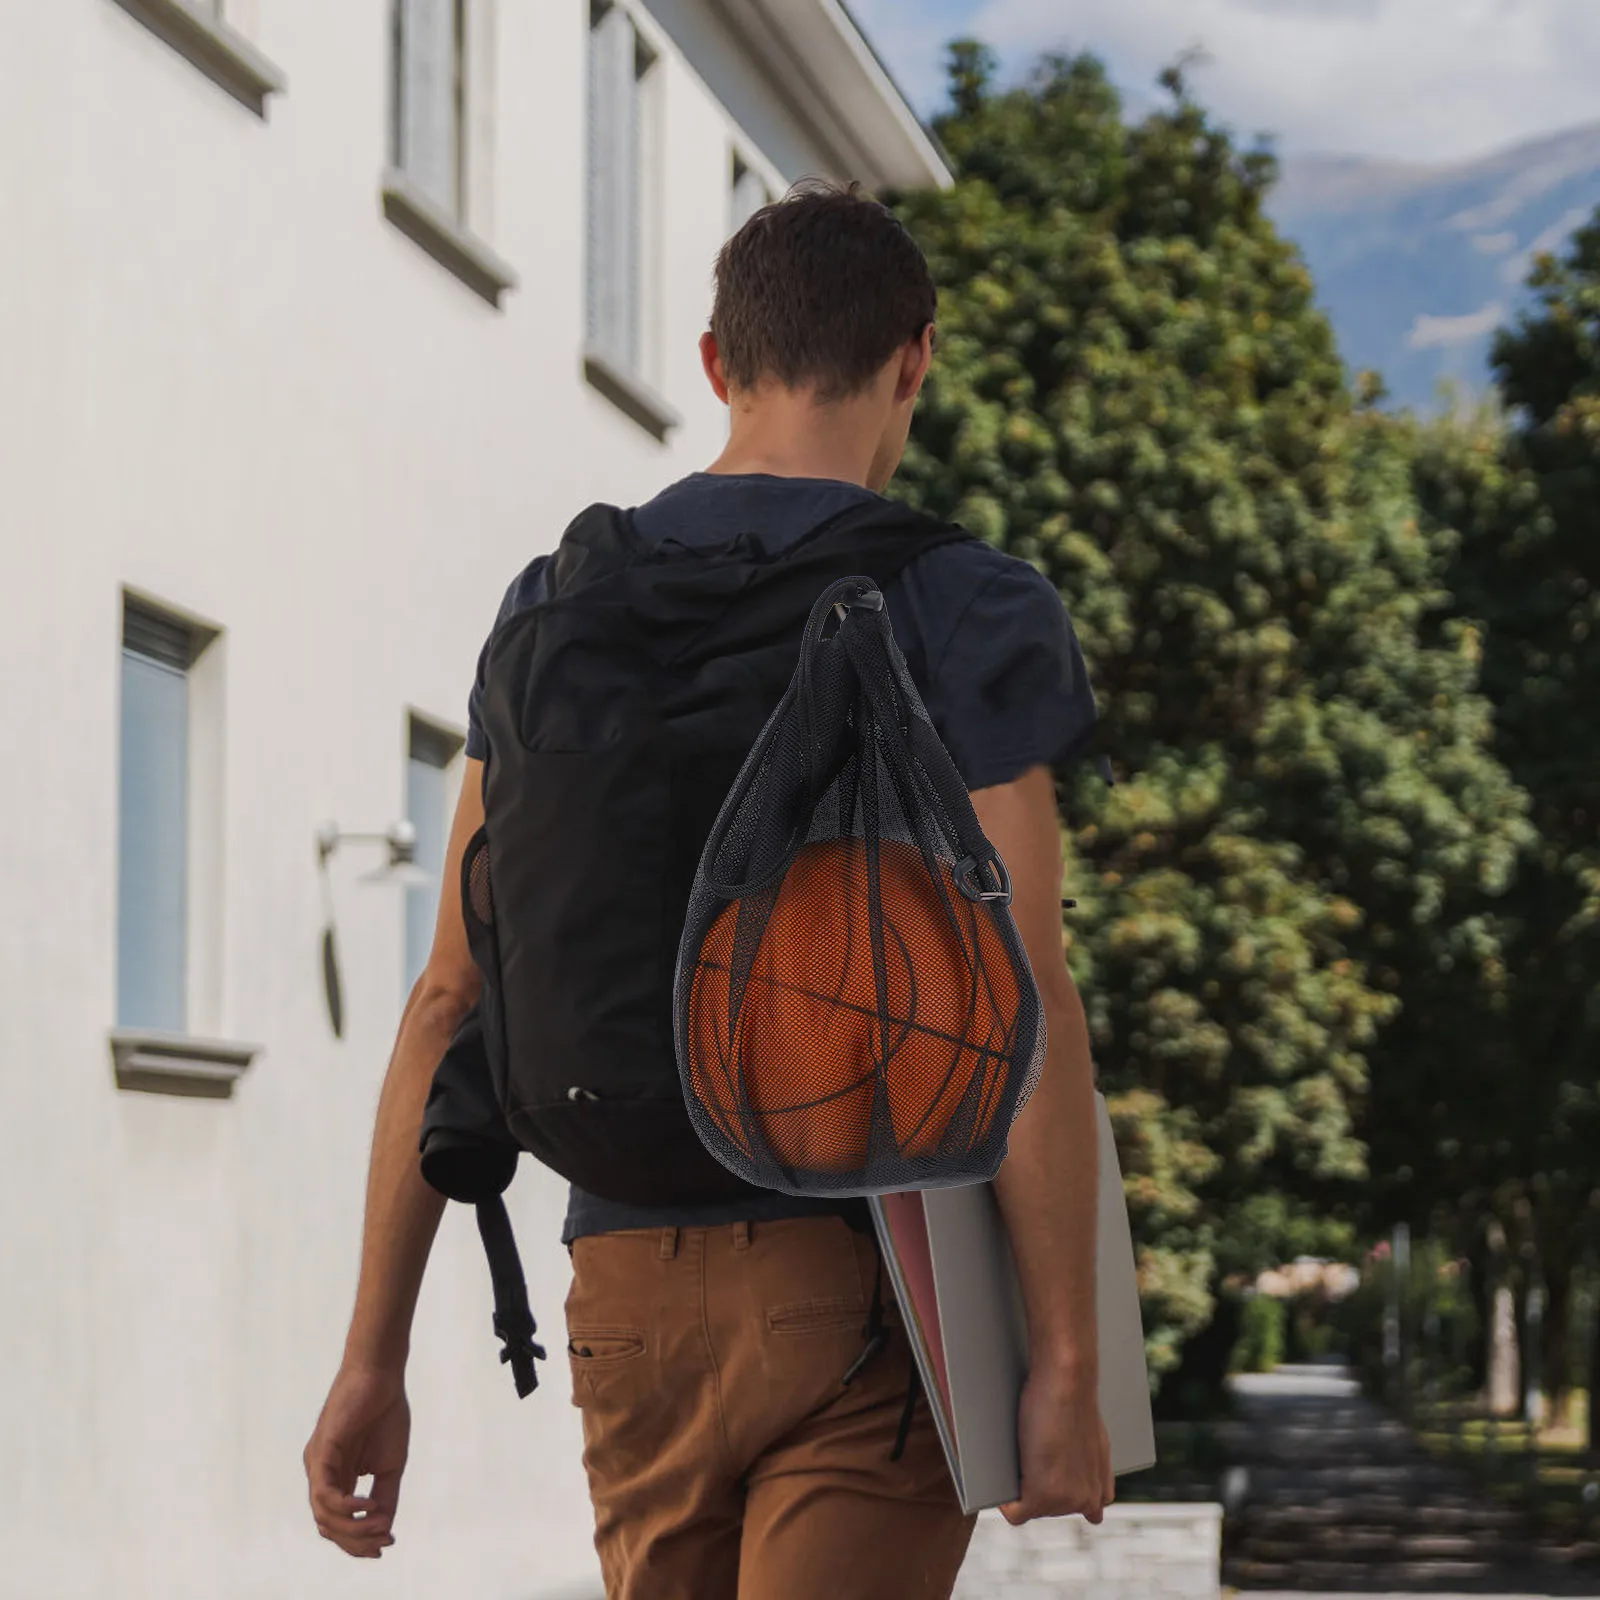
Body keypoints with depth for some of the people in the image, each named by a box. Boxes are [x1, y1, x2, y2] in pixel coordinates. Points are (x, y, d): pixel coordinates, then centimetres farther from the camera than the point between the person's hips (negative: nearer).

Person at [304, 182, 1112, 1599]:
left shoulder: (559, 613, 9)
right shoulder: (967, 615, -6)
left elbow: (452, 999, 7)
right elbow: (1023, 1006, -14)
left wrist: (373, 1359, 8)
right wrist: (1067, 1365, -11)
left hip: (635, 1285, 5)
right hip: (869, 1287, -5)